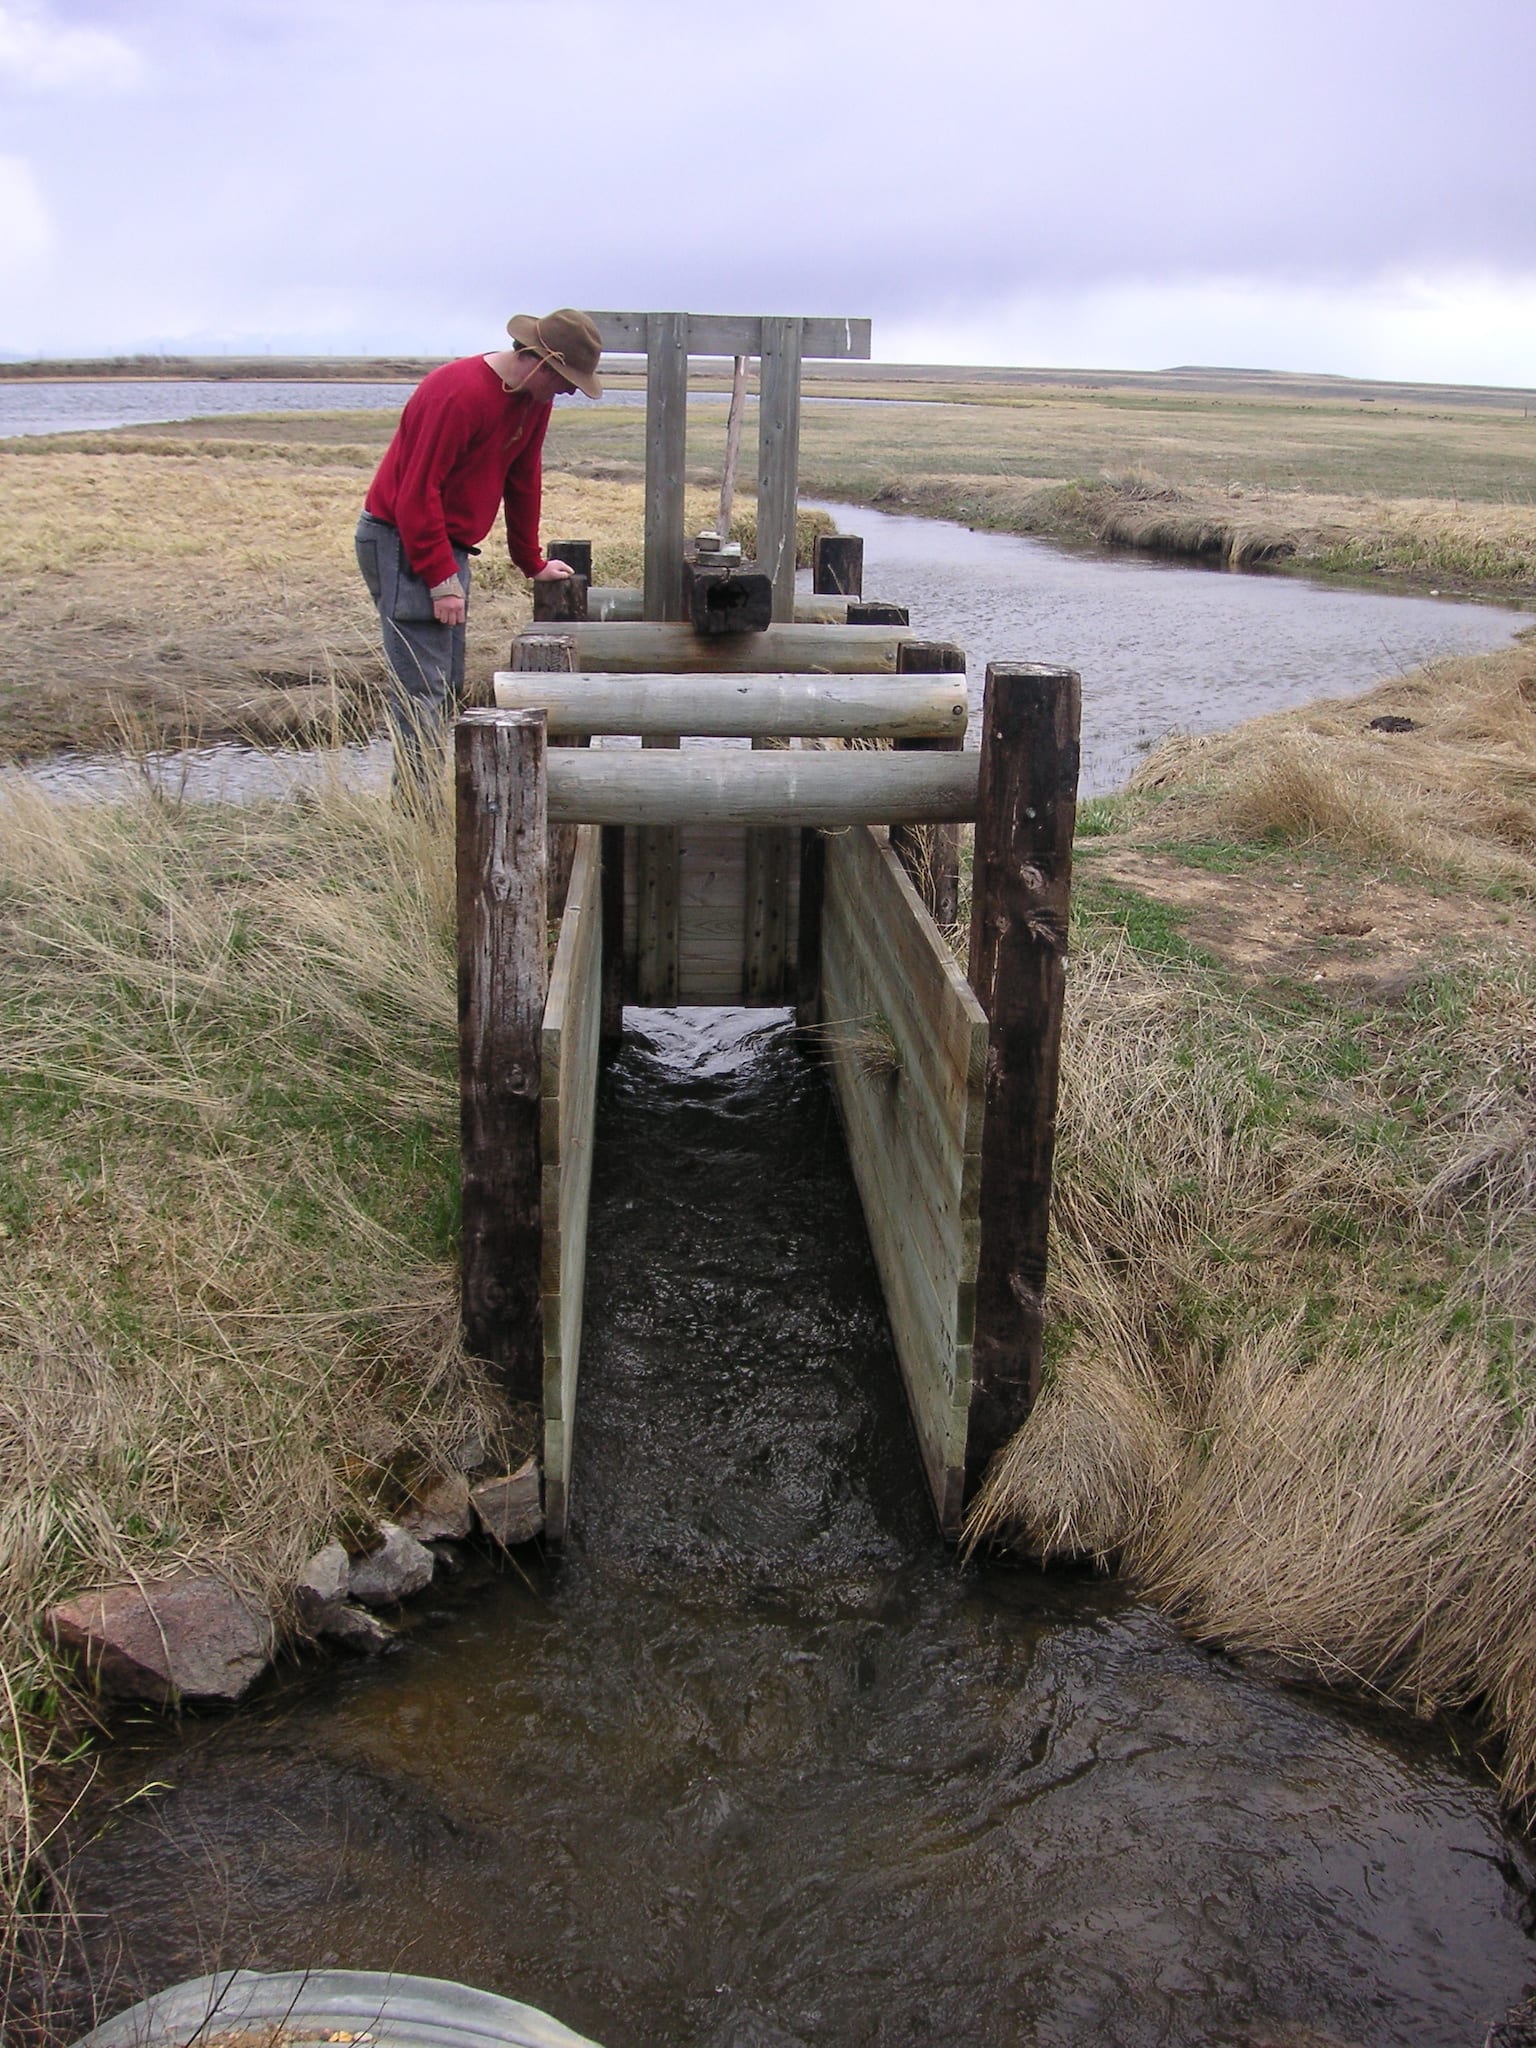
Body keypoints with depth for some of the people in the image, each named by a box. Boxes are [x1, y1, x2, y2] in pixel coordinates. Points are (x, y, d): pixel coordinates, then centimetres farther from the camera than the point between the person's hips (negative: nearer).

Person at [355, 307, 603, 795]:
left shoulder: (534, 400, 6)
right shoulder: (459, 394, -23)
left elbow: (523, 483, 18)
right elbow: (417, 494, -23)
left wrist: (532, 563, 22)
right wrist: (442, 579, -24)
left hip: (449, 547, 10)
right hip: (402, 542, -10)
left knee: (447, 688, 9)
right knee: (422, 690, -13)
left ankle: (417, 801, 15)